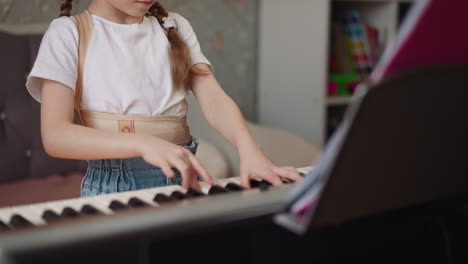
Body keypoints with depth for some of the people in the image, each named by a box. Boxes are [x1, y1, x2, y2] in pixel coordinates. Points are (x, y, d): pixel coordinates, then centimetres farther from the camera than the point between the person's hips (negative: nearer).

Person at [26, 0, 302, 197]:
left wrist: (250, 151, -22)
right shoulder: (69, 33, -1)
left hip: (185, 181, 4)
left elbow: (214, 101, -2)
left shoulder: (174, 27, 11)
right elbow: (55, 135, -13)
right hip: (114, 186, -4)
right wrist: (143, 143, -28)